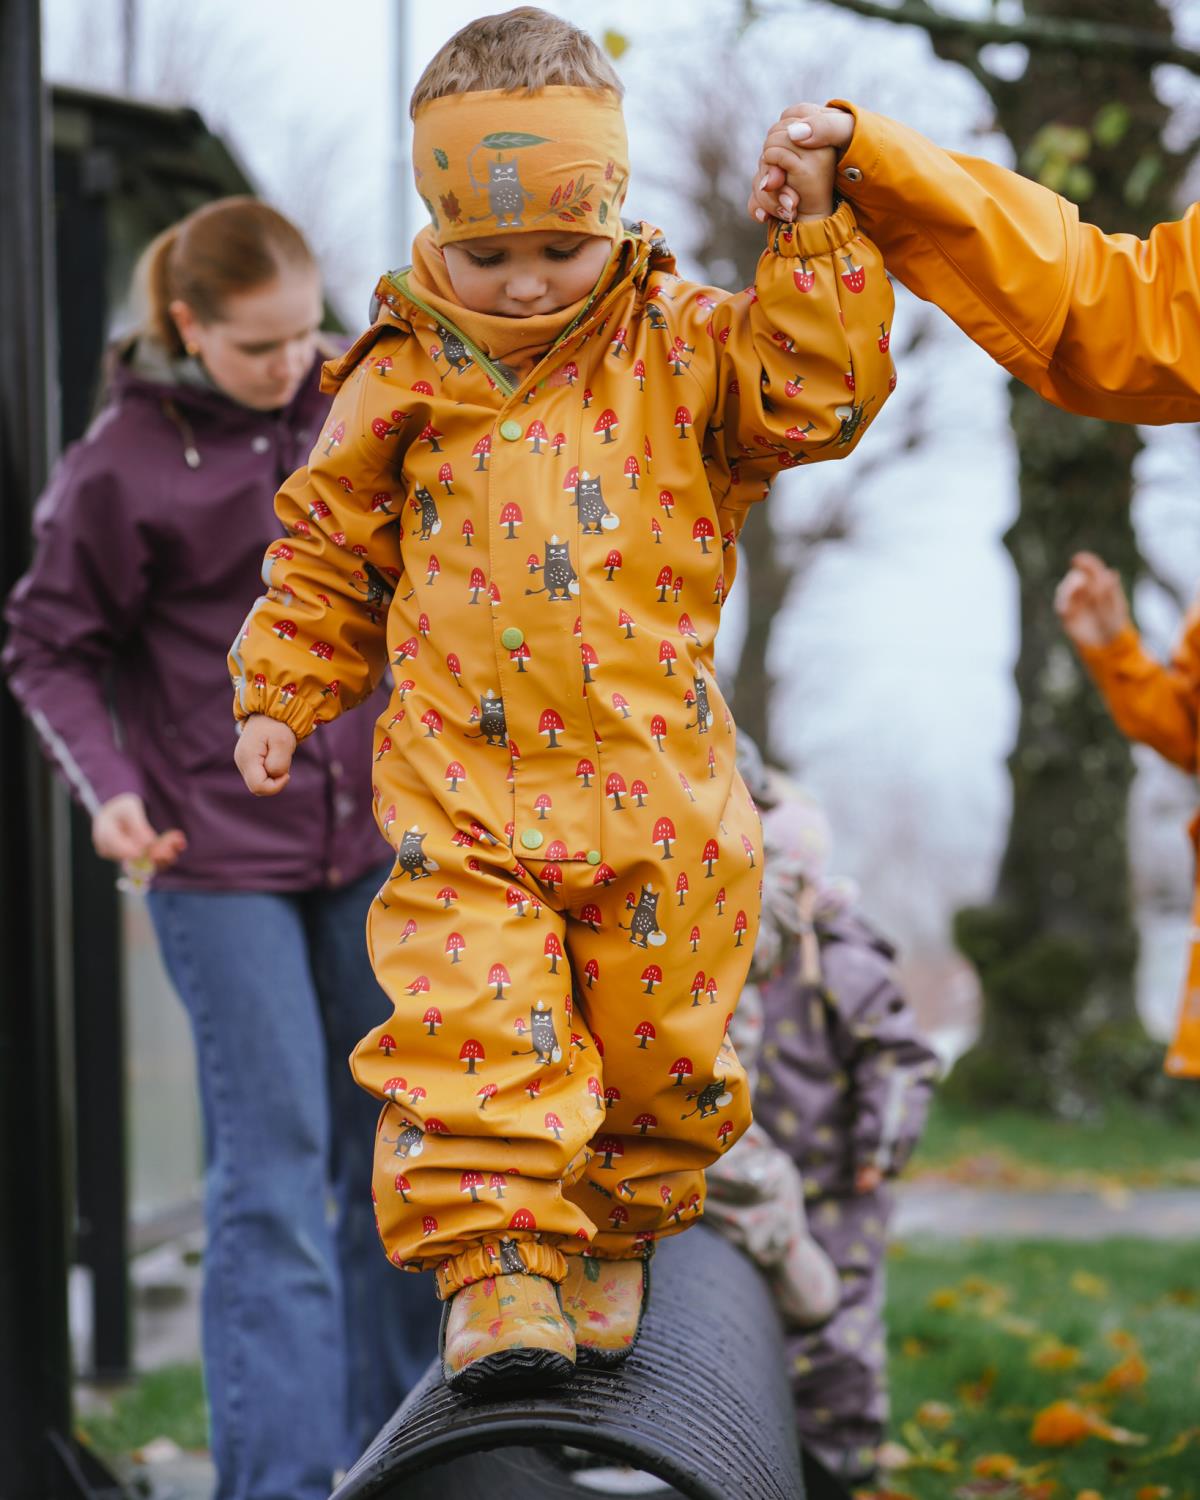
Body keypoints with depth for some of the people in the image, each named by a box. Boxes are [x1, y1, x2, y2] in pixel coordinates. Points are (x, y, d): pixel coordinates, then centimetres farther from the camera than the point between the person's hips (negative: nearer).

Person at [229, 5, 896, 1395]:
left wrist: (812, 235, -11)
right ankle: (494, 1258, -10)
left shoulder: (679, 347, 4)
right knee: (472, 1020, -15)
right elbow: (328, 552, 15)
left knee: (656, 1035, 9)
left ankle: (616, 1227, 32)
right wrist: (277, 695, 13)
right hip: (462, 786, 0)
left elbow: (816, 393, -6)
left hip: (656, 784, 1)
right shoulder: (399, 381, 6)